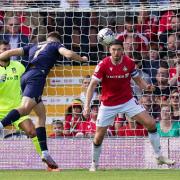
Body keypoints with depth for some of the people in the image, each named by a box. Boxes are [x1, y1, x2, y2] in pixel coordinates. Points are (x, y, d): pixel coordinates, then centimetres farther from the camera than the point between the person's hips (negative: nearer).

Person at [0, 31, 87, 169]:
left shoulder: (34, 46, 31)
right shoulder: (56, 45, 18)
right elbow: (68, 54, -1)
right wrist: (82, 58, 16)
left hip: (25, 76, 7)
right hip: (37, 76, -7)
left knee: (42, 114, 13)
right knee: (25, 108, -26)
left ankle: (45, 152, 5)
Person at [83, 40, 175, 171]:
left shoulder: (129, 63, -9)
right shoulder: (103, 65, -17)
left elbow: (138, 80, 3)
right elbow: (92, 85, -15)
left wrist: (146, 86, -20)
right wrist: (87, 106, -24)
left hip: (128, 101, 2)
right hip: (108, 105, -2)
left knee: (151, 124, -10)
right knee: (99, 137, -1)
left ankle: (159, 157, 3)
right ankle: (94, 164, 24)